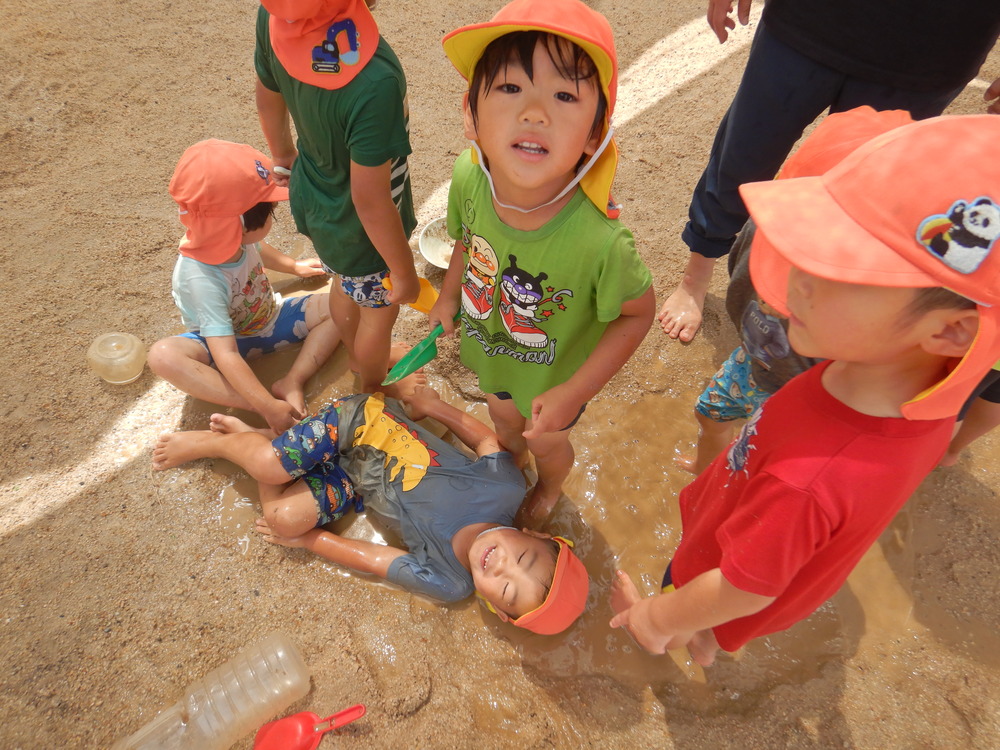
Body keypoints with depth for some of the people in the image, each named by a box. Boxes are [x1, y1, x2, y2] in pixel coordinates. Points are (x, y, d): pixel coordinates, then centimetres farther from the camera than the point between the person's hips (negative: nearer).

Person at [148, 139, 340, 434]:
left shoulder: (235, 237, -17)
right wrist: (268, 406, -46)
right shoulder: (199, 277, -36)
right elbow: (226, 354, -41)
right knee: (163, 355, -36)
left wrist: (294, 267, 27)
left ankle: (292, 381, -24)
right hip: (230, 340, -6)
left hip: (271, 318, 6)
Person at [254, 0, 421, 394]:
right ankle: (371, 391, 53)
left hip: (313, 197, 7)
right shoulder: (375, 82, -43)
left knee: (345, 284, 34)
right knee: (379, 310, 24)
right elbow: (370, 203, -34)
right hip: (358, 230, -6)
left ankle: (356, 357, 64)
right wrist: (404, 273, -16)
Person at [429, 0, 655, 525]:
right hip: (491, 350, 4)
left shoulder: (598, 240, -43)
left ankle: (550, 486, 67)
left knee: (546, 442, 28)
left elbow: (638, 312, -23)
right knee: (502, 414, 35)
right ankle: (511, 457, 73)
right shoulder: (468, 177, -29)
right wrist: (449, 295, 5)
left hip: (553, 374, -3)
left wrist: (574, 394, -24)